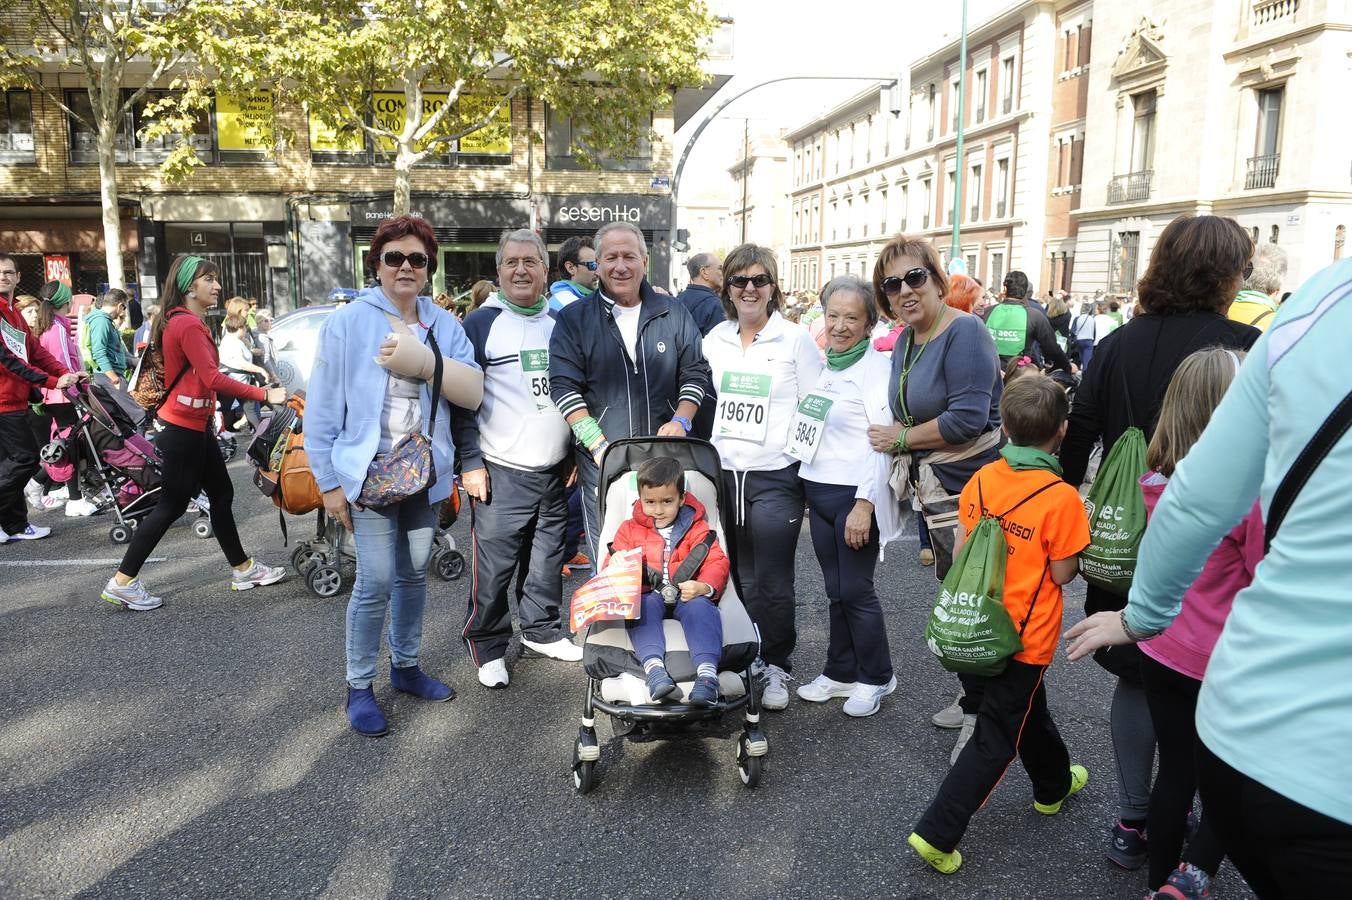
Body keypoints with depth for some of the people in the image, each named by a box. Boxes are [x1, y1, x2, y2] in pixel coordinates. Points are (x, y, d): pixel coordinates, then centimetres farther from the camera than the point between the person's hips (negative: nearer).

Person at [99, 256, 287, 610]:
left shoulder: (185, 321, 14)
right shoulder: (188, 324, -18)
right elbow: (212, 379, -26)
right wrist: (263, 394, -25)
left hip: (193, 426, 11)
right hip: (183, 429, -11)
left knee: (221, 495, 14)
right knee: (171, 505, -2)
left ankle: (243, 569, 23)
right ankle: (122, 583, 8)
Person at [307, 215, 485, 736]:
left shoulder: (444, 325, 5)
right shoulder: (346, 322, -5)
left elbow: (473, 393, -5)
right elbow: (322, 409, -5)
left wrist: (423, 362, -19)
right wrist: (328, 482, -7)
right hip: (369, 473, -4)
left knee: (414, 574, 15)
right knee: (376, 582, -7)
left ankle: (406, 666, 33)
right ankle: (359, 687, 12)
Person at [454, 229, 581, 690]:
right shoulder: (481, 323, -3)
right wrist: (470, 463, -11)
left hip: (555, 471, 5)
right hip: (500, 474, -5)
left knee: (547, 560, 14)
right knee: (494, 567, -2)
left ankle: (541, 630, 31)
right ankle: (487, 646, 15)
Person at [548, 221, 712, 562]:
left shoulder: (672, 313, 8)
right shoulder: (574, 319, 2)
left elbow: (696, 373, 11)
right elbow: (565, 388, -5)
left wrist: (681, 421, -7)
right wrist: (599, 447, -15)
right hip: (602, 464, -1)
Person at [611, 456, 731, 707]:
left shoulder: (698, 528, 11)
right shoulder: (630, 529, 15)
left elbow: (717, 563, 3)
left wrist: (704, 587, -19)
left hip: (688, 595, -1)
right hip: (646, 595, 1)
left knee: (701, 608, -34)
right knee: (641, 607, -34)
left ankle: (707, 670, -49)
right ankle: (653, 667, -51)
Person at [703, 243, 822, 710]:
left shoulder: (795, 339, -2)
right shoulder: (714, 339, 9)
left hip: (773, 477, -4)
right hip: (721, 473, 4)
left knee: (771, 582, 0)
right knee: (735, 576, 11)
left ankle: (776, 667, 17)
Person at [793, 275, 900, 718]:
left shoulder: (876, 368, -11)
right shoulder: (826, 365, 10)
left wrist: (865, 504, -20)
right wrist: (808, 489, 15)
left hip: (854, 496, -7)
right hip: (819, 491, 7)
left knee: (856, 590, 2)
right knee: (835, 590, 15)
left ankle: (876, 678, 21)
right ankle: (840, 672, 28)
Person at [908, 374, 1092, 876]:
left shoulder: (980, 481, -5)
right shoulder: (1061, 497, -22)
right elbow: (1062, 574, -15)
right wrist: (1078, 555, 4)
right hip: (1026, 638, -6)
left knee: (1029, 710, 29)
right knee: (996, 739, 6)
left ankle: (1054, 784, 52)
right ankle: (937, 833, 7)